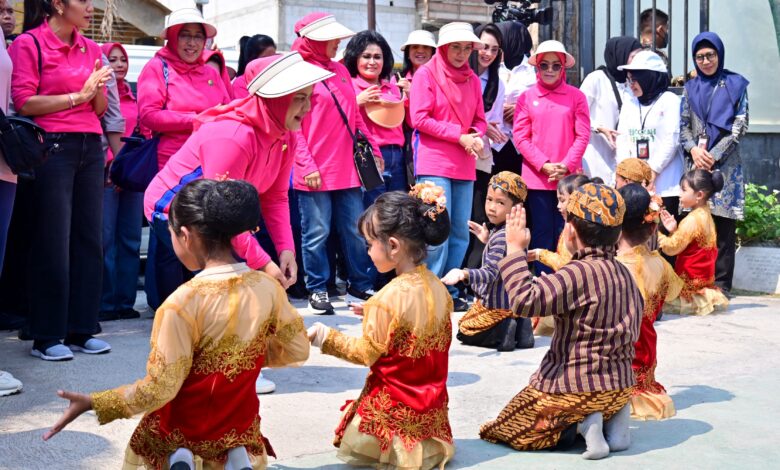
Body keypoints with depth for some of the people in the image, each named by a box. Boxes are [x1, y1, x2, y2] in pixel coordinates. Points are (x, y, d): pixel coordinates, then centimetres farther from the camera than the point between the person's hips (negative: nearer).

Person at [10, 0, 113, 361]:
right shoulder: (28, 44, -3)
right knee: (53, 243, -4)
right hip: (53, 147, -6)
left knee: (89, 239, 6)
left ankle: (81, 330, 15)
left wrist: (99, 87, -4)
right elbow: (24, 102, -10)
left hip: (90, 148, 6)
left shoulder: (90, 49, 14)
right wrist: (78, 95, -10)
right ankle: (46, 337, 5)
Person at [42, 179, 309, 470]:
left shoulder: (183, 303, -26)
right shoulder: (268, 287, -13)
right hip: (241, 423, 3)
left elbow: (159, 389, -22)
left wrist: (92, 403, -13)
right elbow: (297, 350, 0)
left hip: (184, 428, -3)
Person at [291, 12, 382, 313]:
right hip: (315, 172, -6)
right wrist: (307, 165, -15)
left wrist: (373, 149, 15)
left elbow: (355, 117, 20)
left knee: (355, 230, 8)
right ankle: (317, 290, 13)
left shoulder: (340, 71, 16)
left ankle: (360, 286, 19)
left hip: (347, 168, 6)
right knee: (317, 233, 1)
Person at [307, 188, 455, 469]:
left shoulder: (389, 298, -24)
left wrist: (324, 337, -6)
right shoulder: (437, 287, -3)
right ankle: (430, 443, 6)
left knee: (351, 445, 13)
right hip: (432, 401, 7)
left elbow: (367, 353, -15)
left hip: (395, 405, -6)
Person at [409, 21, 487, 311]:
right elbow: (419, 119, -10)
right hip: (434, 163, -6)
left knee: (461, 231, 6)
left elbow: (479, 120, 15)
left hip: (464, 166, 6)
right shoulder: (426, 74, -3)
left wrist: (476, 136, -8)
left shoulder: (472, 79, 13)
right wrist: (459, 135, -13)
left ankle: (450, 291, 15)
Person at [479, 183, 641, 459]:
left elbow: (525, 300, -32)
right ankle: (611, 419, 6)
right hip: (620, 387, 8)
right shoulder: (623, 273, 5)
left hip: (577, 388, -8)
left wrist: (515, 249, -23)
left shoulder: (580, 273, -22)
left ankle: (580, 425, -9)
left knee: (504, 429, 10)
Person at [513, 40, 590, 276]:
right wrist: (544, 165, -10)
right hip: (536, 177, 0)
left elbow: (583, 135, 0)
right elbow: (521, 136, 0)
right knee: (542, 235, 5)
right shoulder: (527, 97, 5)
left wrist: (566, 165, -11)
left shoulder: (576, 96, 4)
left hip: (568, 177, 0)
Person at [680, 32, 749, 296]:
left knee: (722, 224, -4)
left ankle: (721, 282, -1)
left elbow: (740, 126, -1)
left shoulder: (735, 85, 6)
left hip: (725, 165, -2)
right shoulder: (690, 88, 15)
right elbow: (683, 125, 12)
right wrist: (693, 149, -7)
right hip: (695, 163, 2)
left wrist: (713, 155, -9)